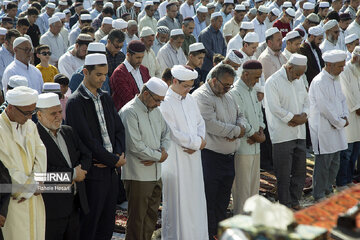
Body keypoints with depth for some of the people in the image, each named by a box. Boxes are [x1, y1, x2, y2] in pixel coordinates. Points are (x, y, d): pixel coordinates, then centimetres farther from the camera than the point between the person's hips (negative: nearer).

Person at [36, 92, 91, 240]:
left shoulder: (68, 132, 14)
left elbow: (86, 155, 10)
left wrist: (79, 171, -11)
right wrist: (73, 174, -14)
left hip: (75, 201, 7)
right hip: (51, 205, -7)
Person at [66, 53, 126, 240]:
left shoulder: (106, 99, 13)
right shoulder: (75, 102, -11)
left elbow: (119, 130, 13)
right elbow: (87, 139, -16)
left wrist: (119, 154, -6)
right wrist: (113, 160, -11)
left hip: (111, 171, 7)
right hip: (92, 173, -7)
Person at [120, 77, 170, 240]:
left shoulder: (155, 110, 12)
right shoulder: (129, 112, -16)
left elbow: (166, 133, 18)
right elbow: (135, 146, -21)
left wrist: (164, 151, -3)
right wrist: (159, 156, -11)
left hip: (155, 173, 9)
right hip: (138, 176, -8)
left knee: (152, 215, 15)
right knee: (137, 218, -1)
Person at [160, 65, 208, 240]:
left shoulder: (190, 100, 10)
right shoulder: (165, 103, -14)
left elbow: (200, 122, 14)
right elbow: (173, 133, -18)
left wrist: (196, 143, -5)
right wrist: (197, 142, -9)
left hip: (192, 157, 7)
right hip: (175, 159, -7)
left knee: (195, 197, 12)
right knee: (176, 198, -1)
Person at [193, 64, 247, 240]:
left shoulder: (227, 96, 15)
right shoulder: (201, 97, -14)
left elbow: (240, 115, 21)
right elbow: (211, 124, -23)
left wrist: (240, 128, -5)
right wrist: (236, 131, -12)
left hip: (228, 156, 9)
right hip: (210, 157, -9)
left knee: (223, 199, 15)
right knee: (209, 199, -3)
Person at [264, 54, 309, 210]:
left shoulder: (298, 82, 15)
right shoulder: (273, 82, -10)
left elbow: (306, 102, 17)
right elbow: (275, 108, -17)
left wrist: (303, 116, -5)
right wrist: (296, 118, -11)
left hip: (300, 134, 7)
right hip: (282, 136, -7)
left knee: (300, 171, 11)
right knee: (284, 174, -2)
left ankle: (295, 202, 23)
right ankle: (286, 207, 6)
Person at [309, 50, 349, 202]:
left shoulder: (335, 80, 12)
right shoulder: (319, 82, -18)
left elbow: (342, 100, 19)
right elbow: (325, 108, -20)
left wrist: (344, 117, 1)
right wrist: (340, 122, -11)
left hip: (336, 127, 9)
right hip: (323, 130, -9)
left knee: (335, 163, 14)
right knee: (323, 163, -3)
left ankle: (328, 190, 27)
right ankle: (319, 196, 8)